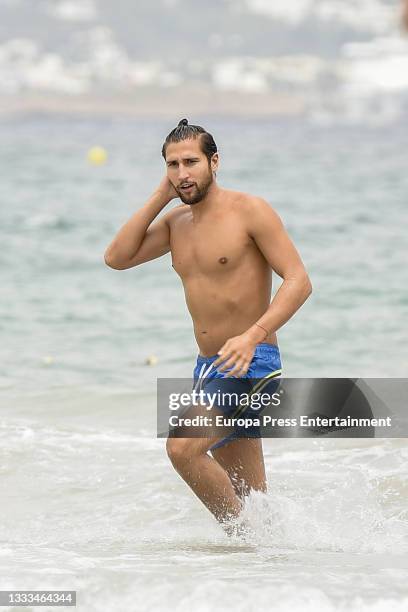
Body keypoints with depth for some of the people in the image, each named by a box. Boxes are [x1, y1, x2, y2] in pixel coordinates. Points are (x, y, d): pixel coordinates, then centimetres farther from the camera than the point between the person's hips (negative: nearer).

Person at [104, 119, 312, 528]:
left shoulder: (249, 211, -9)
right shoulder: (176, 222, 12)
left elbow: (298, 281, -15)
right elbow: (117, 257, 3)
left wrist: (253, 335, -28)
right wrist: (160, 197, 1)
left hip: (253, 364, -8)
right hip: (209, 369, 8)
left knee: (183, 447, -25)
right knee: (248, 497, 11)